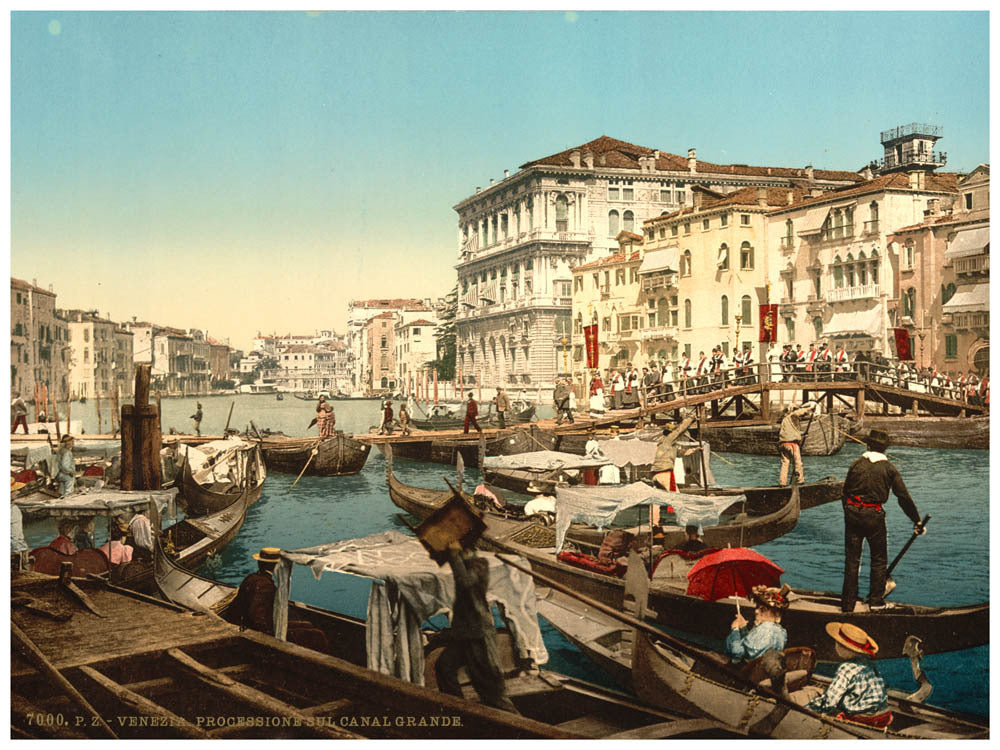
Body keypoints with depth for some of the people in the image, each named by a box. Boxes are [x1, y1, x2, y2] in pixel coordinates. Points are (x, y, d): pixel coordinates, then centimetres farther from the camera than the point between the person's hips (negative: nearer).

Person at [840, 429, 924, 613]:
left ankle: (848, 602, 11)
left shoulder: (856, 465, 4)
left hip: (852, 513, 2)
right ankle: (876, 600, 15)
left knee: (851, 559, 8)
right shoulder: (889, 468, -1)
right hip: (874, 516, -2)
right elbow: (904, 497, 0)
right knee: (879, 559, 13)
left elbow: (845, 492, 8)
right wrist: (917, 521, 6)